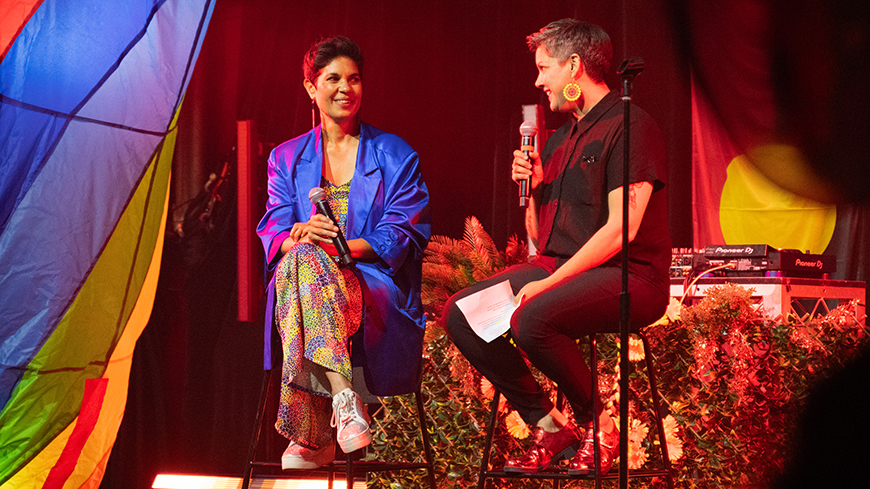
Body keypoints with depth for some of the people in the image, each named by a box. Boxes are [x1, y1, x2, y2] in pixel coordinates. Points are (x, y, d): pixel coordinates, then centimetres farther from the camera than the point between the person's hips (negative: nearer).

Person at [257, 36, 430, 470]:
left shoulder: (395, 155, 12)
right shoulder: (287, 158, 19)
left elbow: (402, 237, 1)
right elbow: (274, 231, 7)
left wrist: (341, 246, -16)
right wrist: (297, 237, -19)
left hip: (378, 286, -2)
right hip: (302, 277, 2)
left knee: (305, 259, -37)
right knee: (300, 255, -37)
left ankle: (314, 438, -44)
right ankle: (342, 394, -48)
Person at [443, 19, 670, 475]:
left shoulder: (628, 126, -9)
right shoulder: (559, 139, 19)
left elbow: (622, 228, -19)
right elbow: (539, 236, 23)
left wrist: (549, 283, -20)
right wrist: (534, 188, 3)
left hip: (627, 276, -9)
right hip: (557, 267, 9)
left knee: (532, 318, -35)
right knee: (460, 313, -7)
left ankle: (598, 426, -11)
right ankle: (548, 425, -4)